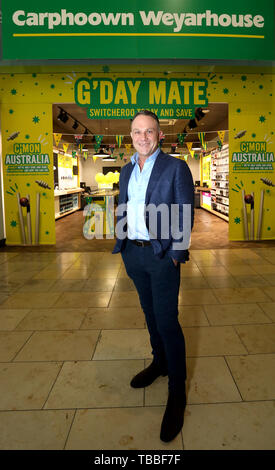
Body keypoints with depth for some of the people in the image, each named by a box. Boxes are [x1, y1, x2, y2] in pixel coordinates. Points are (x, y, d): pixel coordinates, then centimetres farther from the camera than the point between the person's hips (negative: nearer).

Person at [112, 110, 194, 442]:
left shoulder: (176, 168, -6)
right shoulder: (126, 171, 11)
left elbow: (185, 215, -8)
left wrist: (175, 255, -12)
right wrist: (121, 244, 8)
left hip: (162, 255, -5)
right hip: (133, 253, 6)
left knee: (167, 321, -4)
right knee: (151, 314, 19)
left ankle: (177, 392, 12)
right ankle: (160, 363, 39)